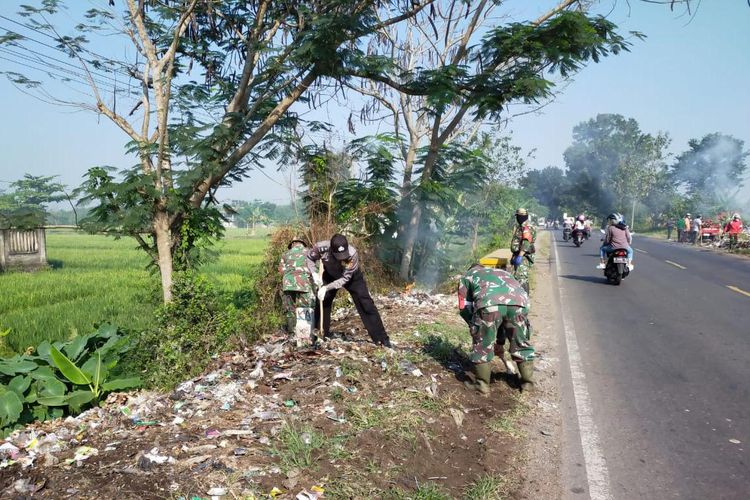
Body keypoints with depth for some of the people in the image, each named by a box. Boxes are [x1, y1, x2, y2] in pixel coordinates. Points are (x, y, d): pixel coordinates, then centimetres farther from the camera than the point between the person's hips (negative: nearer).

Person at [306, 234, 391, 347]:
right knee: (321, 302, 2)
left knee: (366, 304, -10)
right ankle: (322, 334, 23)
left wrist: (326, 288, -40)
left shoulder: (352, 254, -40)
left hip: (351, 277, -2)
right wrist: (314, 273, -30)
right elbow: (309, 258, -13)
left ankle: (381, 338, -4)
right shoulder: (321, 247, -35)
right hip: (331, 276, 3)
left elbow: (345, 278, -32)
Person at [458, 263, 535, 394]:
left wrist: (475, 327, 36)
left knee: (482, 345, 15)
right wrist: (500, 341, 49)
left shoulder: (467, 276, 35)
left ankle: (482, 384, 23)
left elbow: (464, 308, 23)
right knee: (521, 344, 23)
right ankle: (528, 382, 34)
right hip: (519, 302, 4)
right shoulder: (503, 272, 47)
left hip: (489, 304, -4)